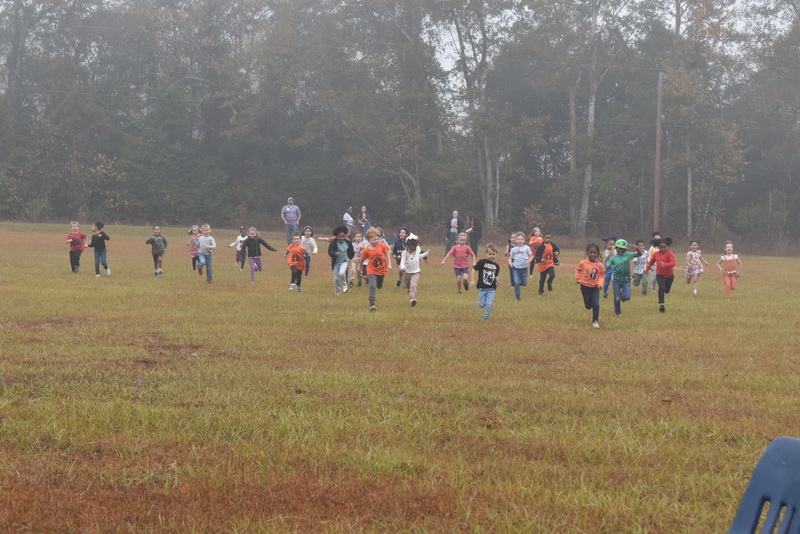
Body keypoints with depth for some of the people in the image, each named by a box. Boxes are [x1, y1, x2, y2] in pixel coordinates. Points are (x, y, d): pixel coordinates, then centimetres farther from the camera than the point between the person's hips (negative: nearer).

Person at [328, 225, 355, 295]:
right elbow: (330, 252, -26)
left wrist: (350, 258, 12)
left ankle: (344, 284, 1)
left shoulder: (348, 243, -4)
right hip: (336, 262, 0)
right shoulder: (333, 243, -14)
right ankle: (337, 291, 29)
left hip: (344, 261, 0)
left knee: (341, 273, -27)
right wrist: (335, 253, -44)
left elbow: (351, 252, 14)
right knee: (336, 278, 7)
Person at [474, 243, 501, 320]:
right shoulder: (482, 262, -10)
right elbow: (474, 269, -5)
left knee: (489, 304, -12)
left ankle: (486, 317, 10)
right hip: (482, 288, -1)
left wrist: (497, 280, -10)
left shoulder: (496, 265, 1)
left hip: (491, 289, 1)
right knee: (481, 305, 5)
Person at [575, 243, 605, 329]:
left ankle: (595, 321, 4)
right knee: (588, 306, 9)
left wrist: (600, 283, -16)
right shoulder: (583, 263, -12)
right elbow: (578, 269, 6)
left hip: (595, 287, 0)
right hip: (585, 286, 0)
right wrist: (577, 277, -8)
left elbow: (601, 275, -1)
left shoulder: (599, 265, -10)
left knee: (596, 304, -11)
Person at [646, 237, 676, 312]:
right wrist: (648, 269, 28)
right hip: (660, 275, 1)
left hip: (669, 275, -1)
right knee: (661, 287, -20)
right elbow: (651, 261, 21)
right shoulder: (656, 254, 1)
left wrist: (665, 265, -44)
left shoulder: (669, 253, -13)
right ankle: (661, 304, -18)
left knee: (666, 290, 12)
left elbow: (673, 263, -27)